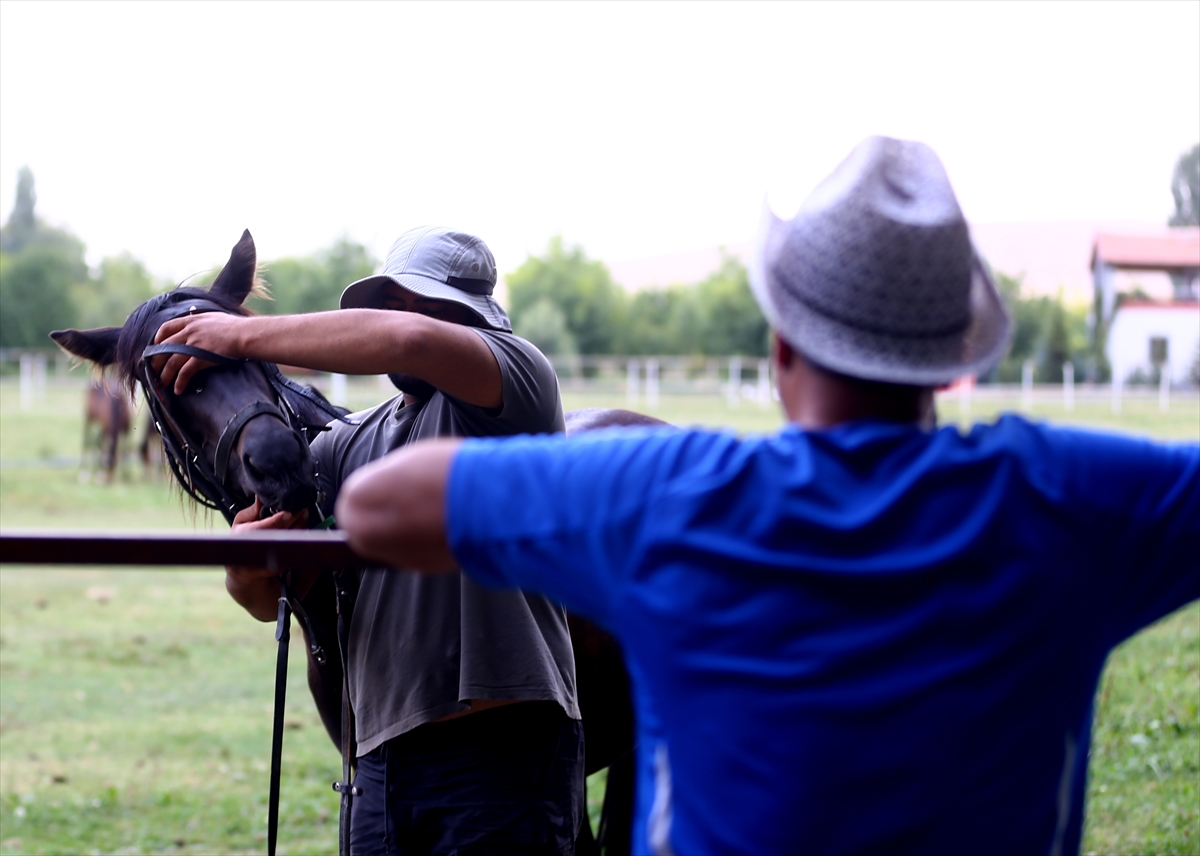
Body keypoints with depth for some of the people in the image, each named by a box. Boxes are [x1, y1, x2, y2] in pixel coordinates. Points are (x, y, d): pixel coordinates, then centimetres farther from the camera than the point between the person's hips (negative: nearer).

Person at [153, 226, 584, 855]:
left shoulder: (515, 374, -2)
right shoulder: (347, 445, 17)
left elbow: (408, 338, -23)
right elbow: (274, 600, 13)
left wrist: (247, 335, -12)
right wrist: (246, 571, -13)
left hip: (501, 749, -6)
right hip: (382, 756, 6)